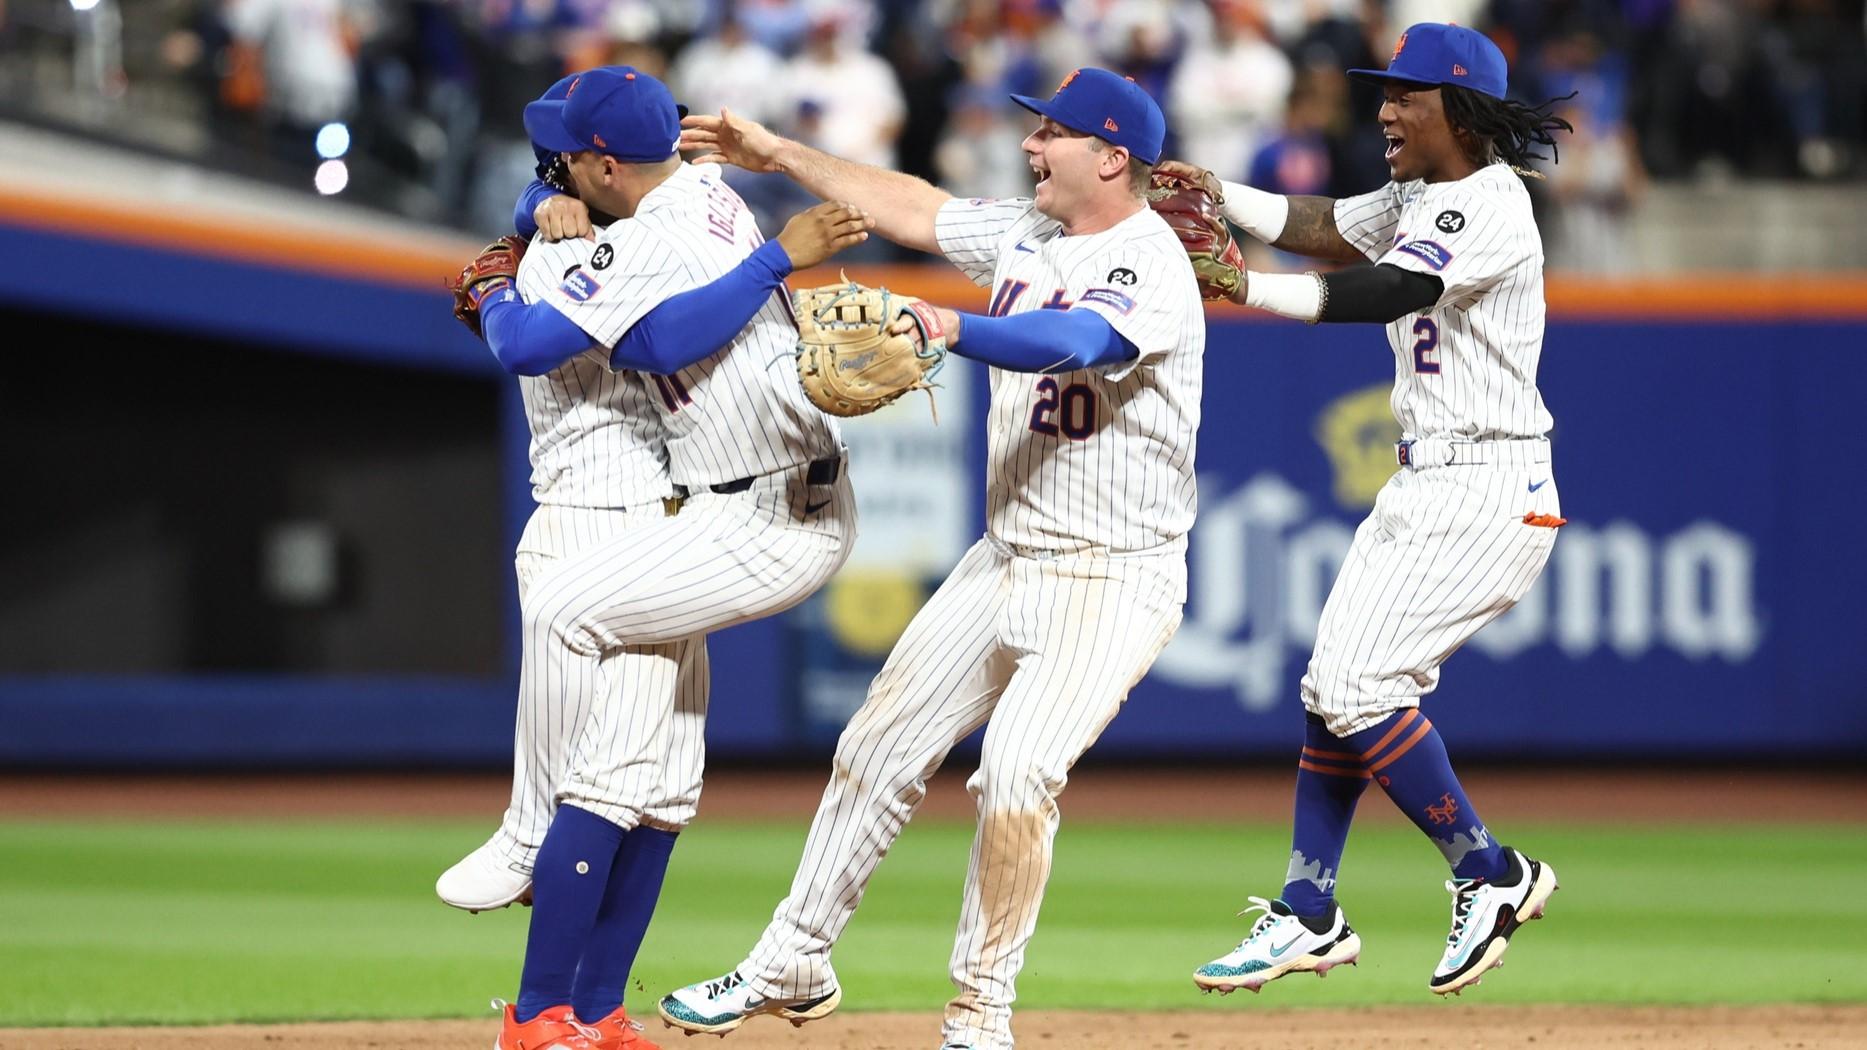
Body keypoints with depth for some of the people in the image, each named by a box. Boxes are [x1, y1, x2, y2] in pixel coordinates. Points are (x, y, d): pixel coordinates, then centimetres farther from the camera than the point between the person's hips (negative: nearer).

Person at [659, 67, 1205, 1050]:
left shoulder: (1150, 268, -19)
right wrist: (781, 154, 21)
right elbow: (913, 209, 21)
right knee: (880, 746, 9)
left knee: (1016, 772, -21)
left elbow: (1067, 341, -38)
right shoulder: (1029, 234, 6)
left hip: (1112, 576, -9)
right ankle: (792, 965, 21)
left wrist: (945, 324, -53)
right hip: (1007, 557, 9)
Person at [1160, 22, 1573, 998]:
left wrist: (1248, 287, -37)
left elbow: (1388, 291, -30)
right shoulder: (1421, 196, 13)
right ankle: (1309, 915, 16)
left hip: (1485, 495, -10)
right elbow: (1326, 227, 22)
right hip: (1422, 487, 10)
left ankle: (1491, 874, -3)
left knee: (1357, 685, -15)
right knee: (1335, 686, 9)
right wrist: (1220, 196, 5)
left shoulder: (1490, 205, -18)